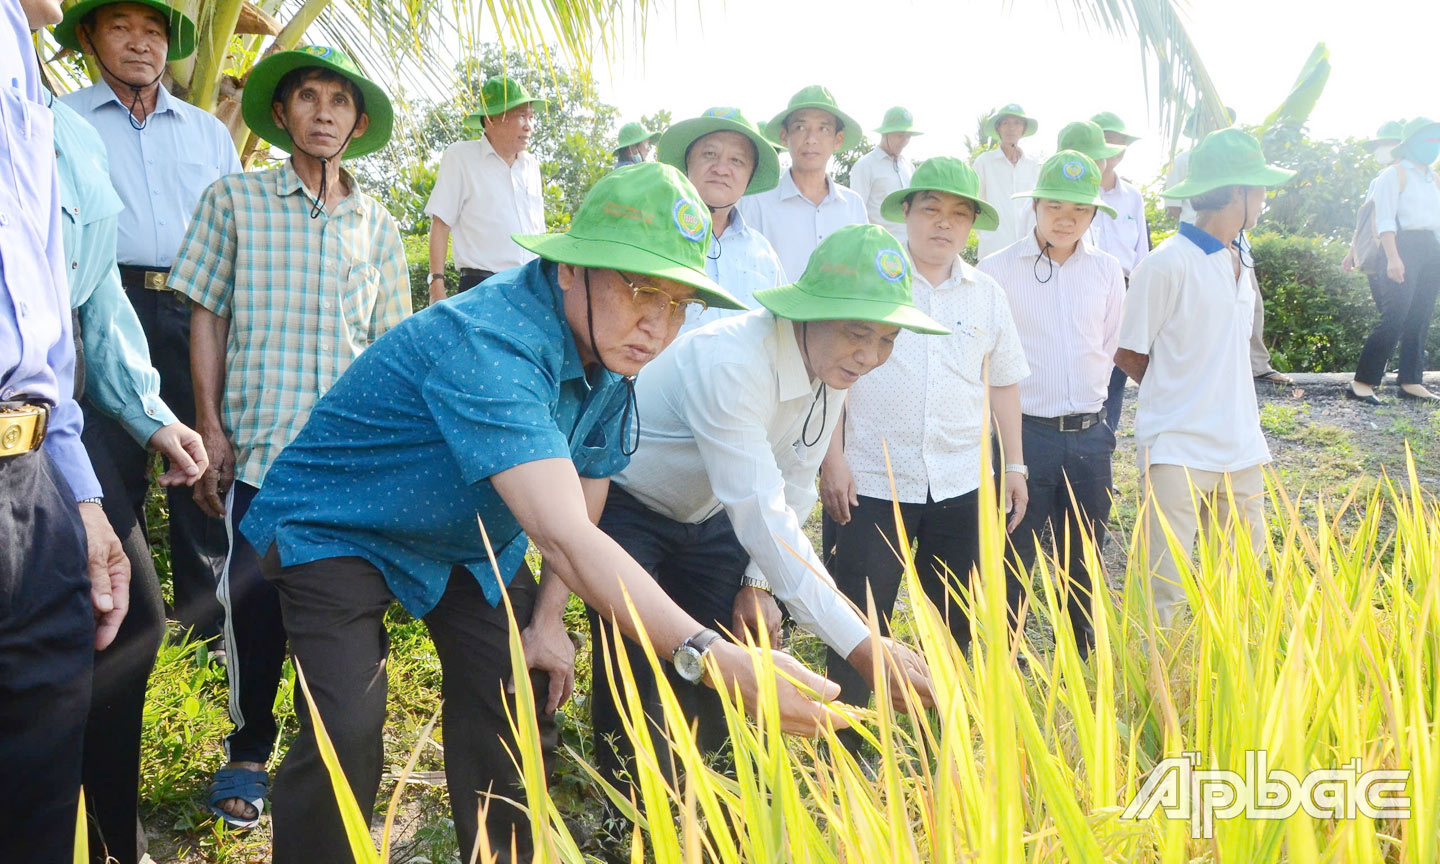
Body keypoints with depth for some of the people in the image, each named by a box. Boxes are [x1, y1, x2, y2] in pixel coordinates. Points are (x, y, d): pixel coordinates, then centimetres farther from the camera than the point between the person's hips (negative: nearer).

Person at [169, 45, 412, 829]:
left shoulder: (377, 226, 10)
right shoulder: (234, 200, 3)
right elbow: (208, 318, 3)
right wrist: (211, 429, -3)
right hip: (260, 445, -2)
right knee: (255, 602, -2)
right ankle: (248, 750, 20)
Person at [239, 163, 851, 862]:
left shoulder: (614, 349, -12)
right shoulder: (487, 343, -39)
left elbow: (588, 481, 2)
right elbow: (564, 539, -48)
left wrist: (548, 617, -3)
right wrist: (713, 659, -55)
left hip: (470, 540, 7)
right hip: (337, 529, -7)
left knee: (519, 706, 3)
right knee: (347, 737, -21)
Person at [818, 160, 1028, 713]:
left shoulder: (986, 295, 10)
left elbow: (1003, 382, 16)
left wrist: (1015, 465, 14)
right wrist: (833, 459, -9)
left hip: (960, 485, 4)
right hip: (871, 482, -4)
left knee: (955, 624, 13)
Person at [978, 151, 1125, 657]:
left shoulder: (1107, 273, 7)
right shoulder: (997, 270, -5)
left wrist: (1088, 400, 14)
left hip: (1089, 435, 4)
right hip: (1024, 431, -4)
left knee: (1084, 560, 14)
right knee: (1012, 559, 4)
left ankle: (1080, 664, 29)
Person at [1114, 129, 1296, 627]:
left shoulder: (1241, 262, 12)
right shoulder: (1167, 264, -13)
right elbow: (1128, 355, -6)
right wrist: (1178, 395, 3)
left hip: (1241, 447, 8)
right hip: (1178, 450, -7)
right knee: (1165, 590, -3)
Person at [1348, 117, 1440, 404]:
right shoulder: (1395, 174, -3)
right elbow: (1385, 218, -12)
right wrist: (1392, 258, -21)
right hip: (1405, 246, -8)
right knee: (1395, 317, -15)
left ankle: (1411, 382, 10)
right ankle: (1362, 382, -14)